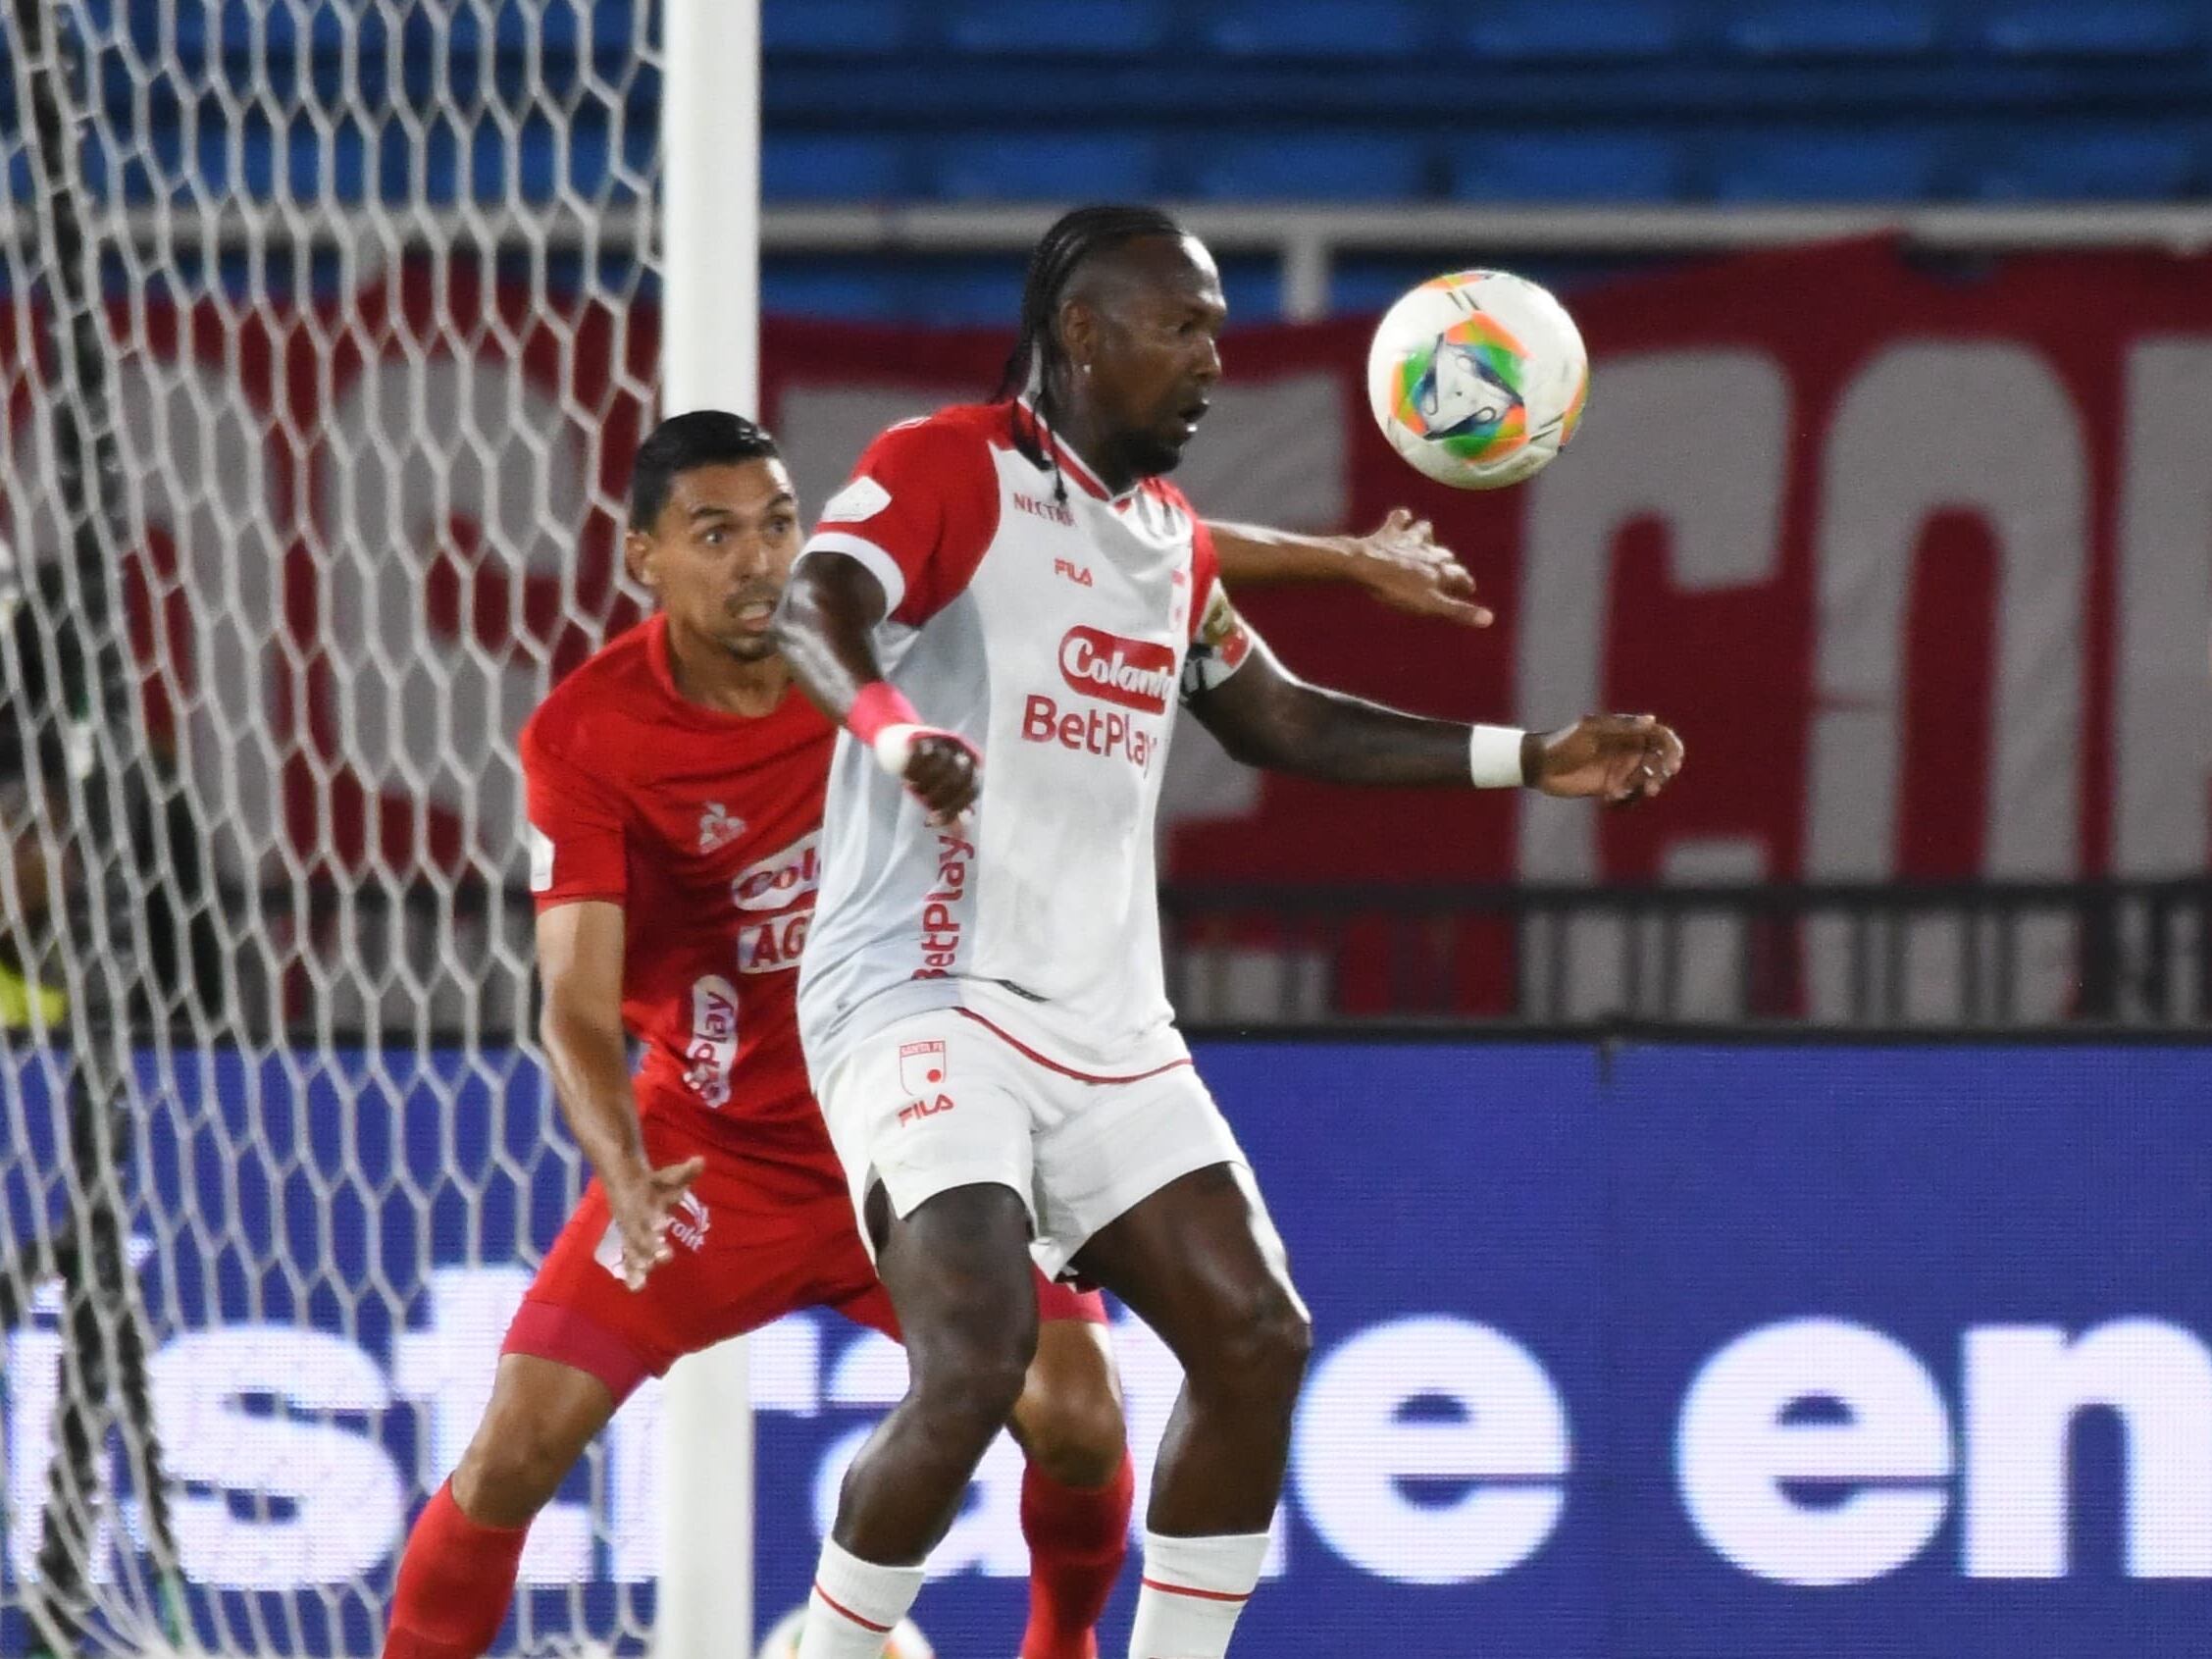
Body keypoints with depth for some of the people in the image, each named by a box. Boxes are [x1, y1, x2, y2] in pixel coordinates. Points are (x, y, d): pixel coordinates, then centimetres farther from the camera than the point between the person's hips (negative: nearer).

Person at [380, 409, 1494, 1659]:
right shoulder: (585, 737, -19)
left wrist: (1350, 559, 4)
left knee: (1078, 1424, -12)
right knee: (520, 1447, -14)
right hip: (714, 1153, -2)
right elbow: (578, 1003, -25)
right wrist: (624, 1174, -43)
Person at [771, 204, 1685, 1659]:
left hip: (1107, 1029, 8)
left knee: (1256, 1337, 1)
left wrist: (1533, 759, 26)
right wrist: (893, 728, -46)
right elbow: (810, 614, -24)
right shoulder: (947, 469, -7)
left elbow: (1282, 721, 30)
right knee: (977, 1359, -22)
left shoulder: (1170, 539, 18)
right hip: (931, 997, -8)